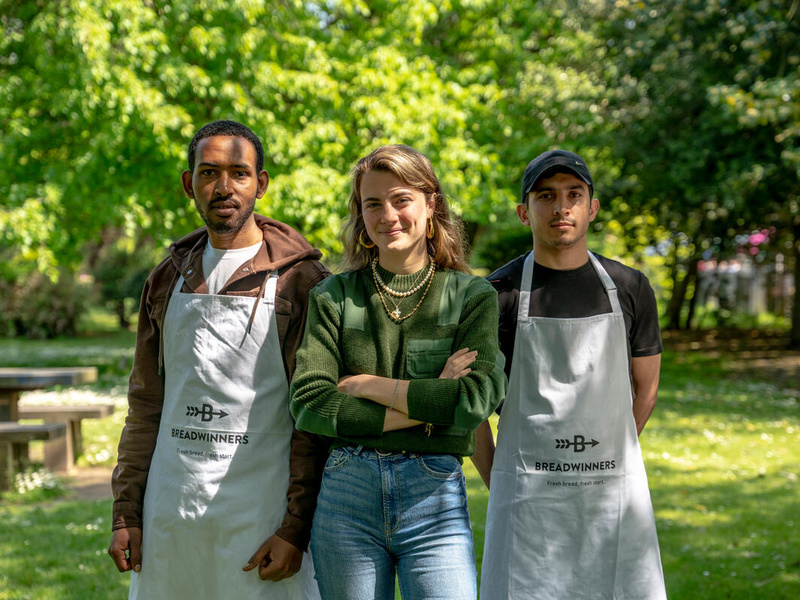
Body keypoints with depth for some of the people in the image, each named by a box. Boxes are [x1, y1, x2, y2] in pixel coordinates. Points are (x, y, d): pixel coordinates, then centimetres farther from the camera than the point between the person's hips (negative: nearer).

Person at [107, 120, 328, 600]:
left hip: (259, 515, -4)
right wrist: (126, 513, 9)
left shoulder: (299, 280, -3)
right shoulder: (168, 280, 12)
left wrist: (296, 528, -12)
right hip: (167, 516, 4)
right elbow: (146, 406, 15)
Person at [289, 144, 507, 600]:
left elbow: (475, 401, -10)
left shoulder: (473, 296, 3)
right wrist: (429, 402, -10)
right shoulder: (334, 297, 5)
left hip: (435, 496, -1)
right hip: (347, 492, 1)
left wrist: (370, 385, -7)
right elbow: (309, 405, -7)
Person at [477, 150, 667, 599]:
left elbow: (645, 388, 15)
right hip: (527, 495, -2)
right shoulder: (498, 293, -1)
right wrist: (496, 482, 5)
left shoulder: (630, 288, 6)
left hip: (616, 492, 2)